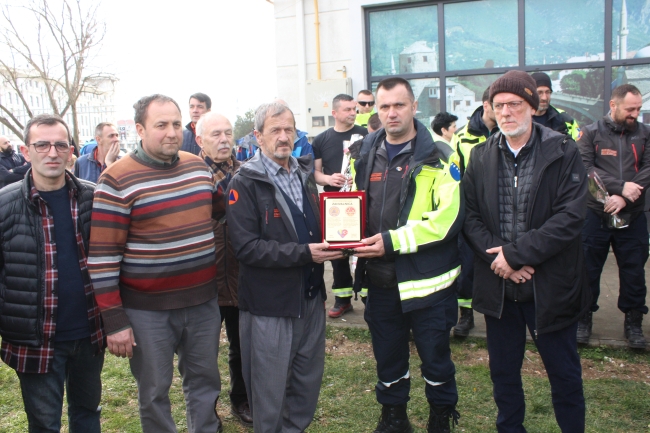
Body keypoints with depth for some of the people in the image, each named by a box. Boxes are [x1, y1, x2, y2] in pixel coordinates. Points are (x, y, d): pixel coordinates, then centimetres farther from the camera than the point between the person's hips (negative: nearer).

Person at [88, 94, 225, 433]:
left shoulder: (198, 166, 5)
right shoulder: (118, 179, -12)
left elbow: (219, 211, 25)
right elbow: (102, 254, -14)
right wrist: (114, 320, -14)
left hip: (203, 300, 5)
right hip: (147, 309, -5)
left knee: (205, 380, 19)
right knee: (154, 391, 12)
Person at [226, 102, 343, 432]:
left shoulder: (304, 174, 11)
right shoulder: (245, 183, -10)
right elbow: (246, 247, -19)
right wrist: (303, 253, -23)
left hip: (310, 296, 6)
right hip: (270, 304, -6)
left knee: (309, 380, 17)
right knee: (270, 387, 7)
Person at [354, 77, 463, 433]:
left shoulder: (437, 156, -9)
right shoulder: (366, 156, 8)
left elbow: (448, 217, -18)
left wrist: (394, 241, -22)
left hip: (427, 279, -4)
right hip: (380, 280, 5)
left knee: (435, 358, 12)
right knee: (387, 358, 18)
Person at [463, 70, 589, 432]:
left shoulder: (563, 153, -6)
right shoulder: (481, 157, 4)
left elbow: (570, 217, -15)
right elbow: (470, 216, -1)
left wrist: (515, 254, -19)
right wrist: (496, 255, -16)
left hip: (550, 286, -3)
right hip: (498, 286, 3)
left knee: (565, 375, 12)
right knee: (504, 372, 17)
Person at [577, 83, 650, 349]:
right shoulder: (592, 133, 0)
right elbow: (584, 168, -12)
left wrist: (625, 197, -18)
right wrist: (622, 186, -20)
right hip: (596, 214, -2)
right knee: (588, 270, 6)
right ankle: (583, 319, 20)